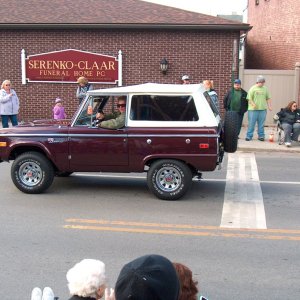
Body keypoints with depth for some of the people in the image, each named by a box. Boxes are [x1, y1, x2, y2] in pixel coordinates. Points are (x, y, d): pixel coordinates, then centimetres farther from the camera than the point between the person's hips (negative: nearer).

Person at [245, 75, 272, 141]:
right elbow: (249, 98, -6)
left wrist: (269, 106, 7)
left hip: (262, 109, 3)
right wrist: (253, 104, -19)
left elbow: (268, 98, 16)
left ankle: (261, 136, 15)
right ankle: (249, 136, 6)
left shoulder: (265, 89, 11)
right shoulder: (253, 88, -1)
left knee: (261, 124, 7)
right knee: (251, 123, -1)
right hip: (253, 109, -3)